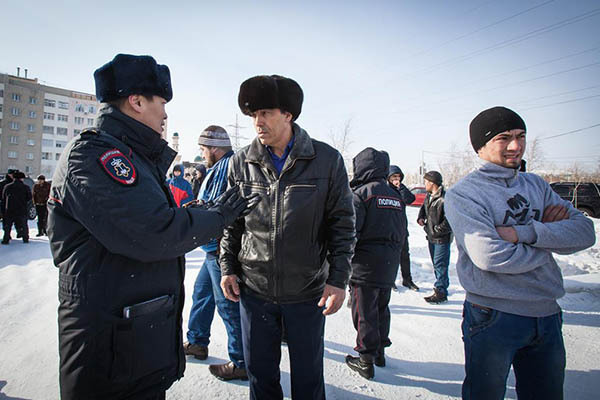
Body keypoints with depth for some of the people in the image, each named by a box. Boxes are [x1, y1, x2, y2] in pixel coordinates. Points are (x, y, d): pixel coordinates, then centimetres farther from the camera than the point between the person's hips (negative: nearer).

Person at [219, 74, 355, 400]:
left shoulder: (327, 160, -7)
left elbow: (342, 223, -4)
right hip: (254, 288, 2)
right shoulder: (241, 162, 0)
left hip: (308, 291, -2)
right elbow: (231, 222, 9)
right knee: (260, 373, 19)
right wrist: (228, 267, 4)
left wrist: (338, 279, -8)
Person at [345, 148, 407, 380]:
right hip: (390, 265, 7)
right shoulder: (396, 196, 11)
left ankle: (366, 360, 13)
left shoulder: (362, 193, -12)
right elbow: (402, 233, 15)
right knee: (382, 308, 20)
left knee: (364, 312, 4)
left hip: (366, 264, -7)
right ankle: (380, 351, 33)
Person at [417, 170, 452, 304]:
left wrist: (437, 230, -17)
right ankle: (443, 287, 31)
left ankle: (440, 293, 7)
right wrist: (420, 217, 8)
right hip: (431, 237, 9)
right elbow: (424, 207, 27)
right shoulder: (429, 196, 8)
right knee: (436, 264, 17)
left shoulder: (445, 199, -20)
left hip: (442, 238, -9)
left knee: (440, 265, -3)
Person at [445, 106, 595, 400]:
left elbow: (585, 232, -4)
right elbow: (490, 256, -24)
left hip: (547, 313, 6)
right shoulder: (463, 193, -12)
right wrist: (549, 235, -8)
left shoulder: (536, 185, 8)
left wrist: (523, 233, -19)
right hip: (493, 317, -6)